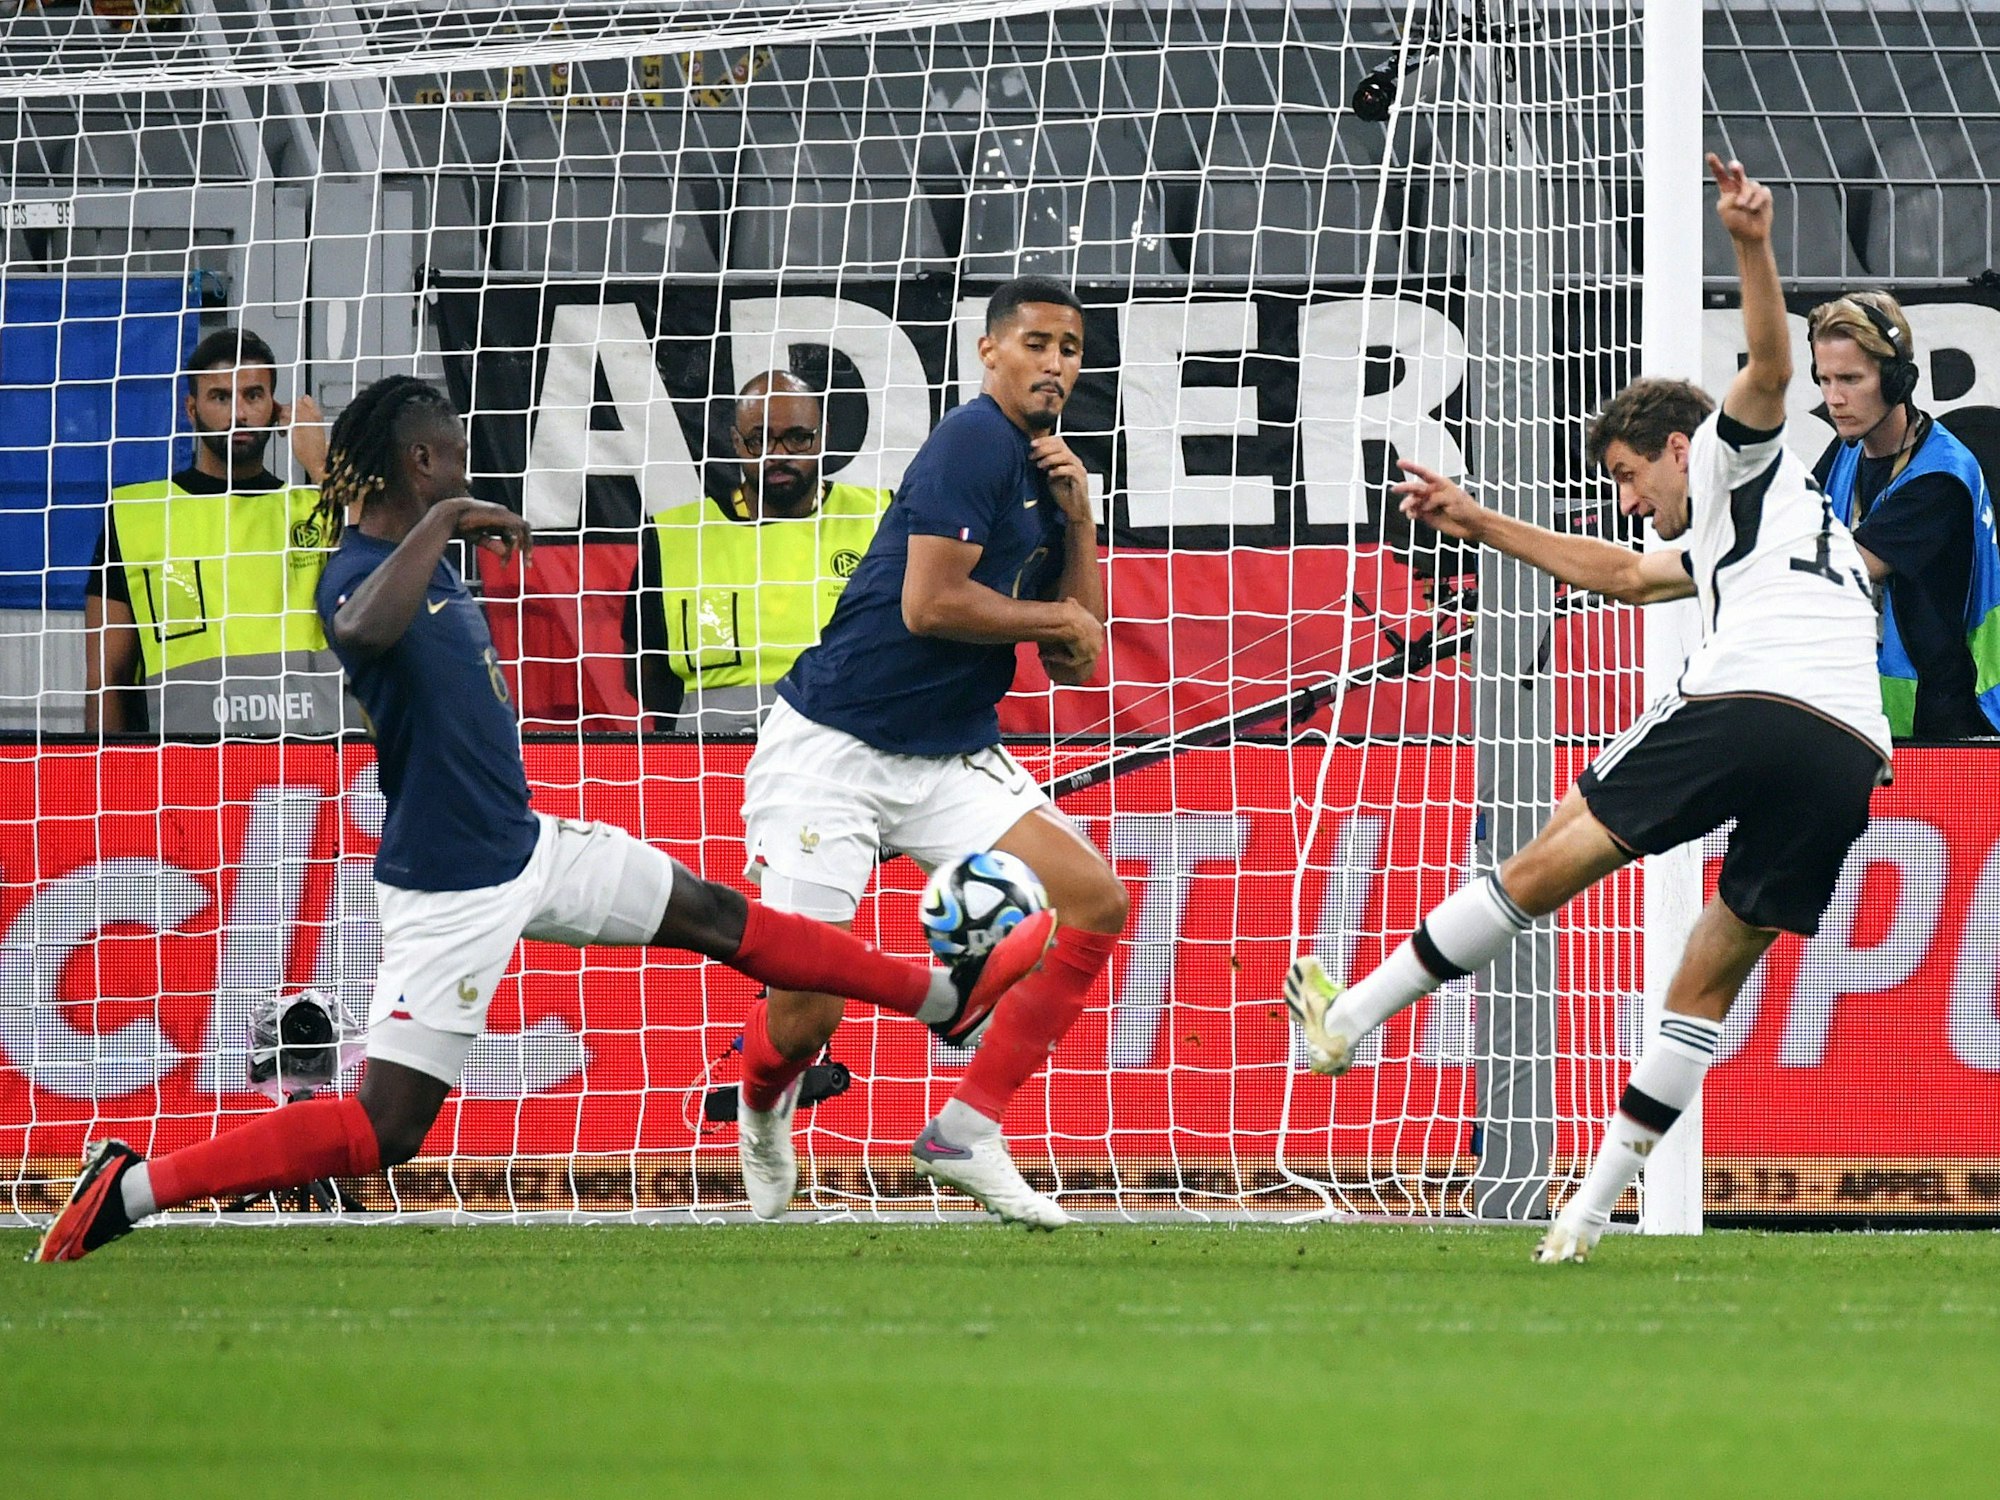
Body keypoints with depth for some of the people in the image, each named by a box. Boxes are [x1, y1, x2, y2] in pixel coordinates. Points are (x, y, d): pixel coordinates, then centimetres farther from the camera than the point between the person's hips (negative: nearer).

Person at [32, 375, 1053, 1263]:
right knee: (382, 1132, -11)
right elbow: (365, 632, -48)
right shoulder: (358, 576, -22)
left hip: (526, 847, 9)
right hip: (450, 890, -9)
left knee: (717, 917, 18)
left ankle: (947, 998, 32)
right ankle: (129, 1188, -7)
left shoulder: (428, 560, 7)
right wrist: (445, 519, -40)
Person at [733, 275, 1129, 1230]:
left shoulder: (1045, 471, 13)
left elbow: (1078, 661, 12)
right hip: (830, 749, -8)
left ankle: (966, 1134, -2)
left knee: (1094, 901, -10)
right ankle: (762, 1110, 27)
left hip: (950, 757, 8)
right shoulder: (975, 445, -13)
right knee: (809, 1013, -12)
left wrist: (1077, 521, 0)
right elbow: (928, 604, -23)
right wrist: (1059, 618, -7)